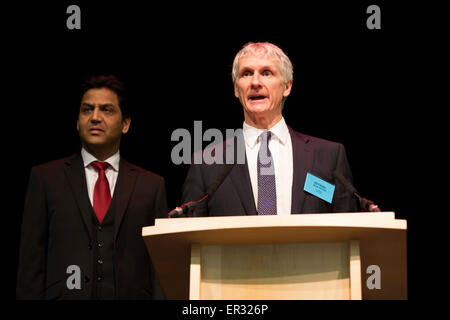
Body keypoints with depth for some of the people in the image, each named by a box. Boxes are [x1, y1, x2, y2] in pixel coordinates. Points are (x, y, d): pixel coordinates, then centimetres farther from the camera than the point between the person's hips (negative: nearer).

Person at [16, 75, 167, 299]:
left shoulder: (151, 186, 9)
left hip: (131, 294, 1)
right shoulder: (45, 178, 7)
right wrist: (30, 296, -6)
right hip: (65, 295, -1)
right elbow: (31, 261, 4)